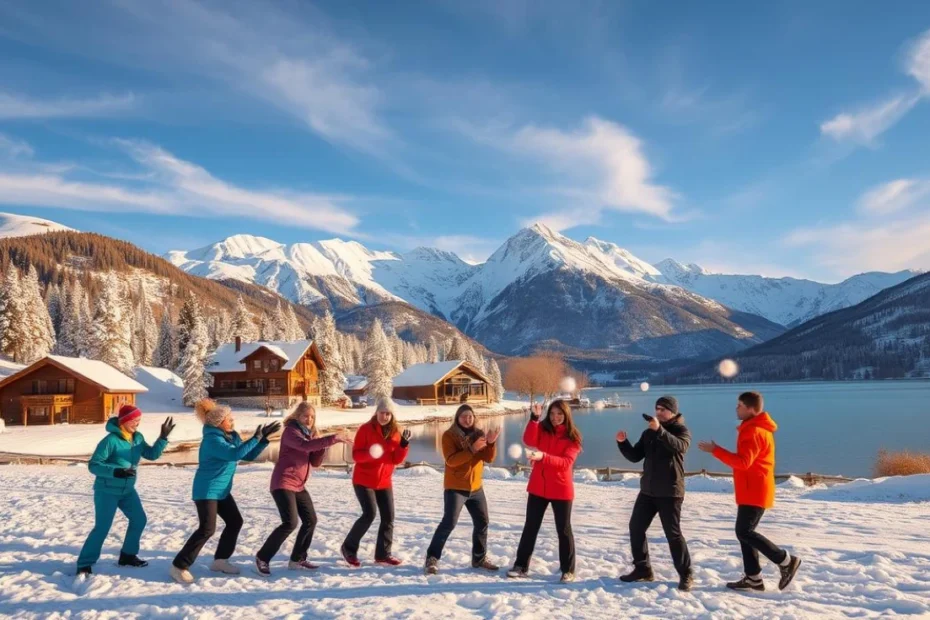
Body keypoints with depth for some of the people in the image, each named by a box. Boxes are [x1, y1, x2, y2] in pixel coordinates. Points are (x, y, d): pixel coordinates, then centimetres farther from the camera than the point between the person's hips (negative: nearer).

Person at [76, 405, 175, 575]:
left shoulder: (138, 438, -2)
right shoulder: (111, 440, -23)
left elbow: (152, 455, 7)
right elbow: (93, 465, -22)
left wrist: (163, 437, -6)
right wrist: (116, 471, -35)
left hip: (127, 489, 8)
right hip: (107, 491, -7)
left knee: (139, 520, 11)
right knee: (102, 528, -8)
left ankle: (128, 555, 27)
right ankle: (84, 564, 5)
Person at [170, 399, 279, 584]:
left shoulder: (232, 436, 5)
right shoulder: (212, 439, -22)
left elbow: (248, 455, 9)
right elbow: (234, 454, -37)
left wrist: (264, 438, -2)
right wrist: (255, 438, -31)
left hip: (222, 489, 10)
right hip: (206, 490, -10)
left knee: (235, 522, 11)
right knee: (207, 529, -15)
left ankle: (220, 560, 23)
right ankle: (179, 566, -6)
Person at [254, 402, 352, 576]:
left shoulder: (310, 433, 12)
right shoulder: (290, 431, -13)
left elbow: (315, 462, 8)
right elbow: (304, 445, -35)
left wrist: (321, 445, -10)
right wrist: (333, 439, -40)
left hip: (298, 485, 9)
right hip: (283, 484, -9)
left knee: (310, 520, 7)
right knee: (290, 523, -17)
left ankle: (297, 559, 18)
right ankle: (262, 557, -2)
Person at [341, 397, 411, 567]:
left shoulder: (395, 432, 3)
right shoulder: (365, 429, -10)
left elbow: (397, 459, 0)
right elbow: (356, 455, -13)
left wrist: (404, 444, -16)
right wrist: (369, 453, -33)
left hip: (384, 482, 5)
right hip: (364, 480, -5)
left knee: (389, 517, 3)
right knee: (369, 514, -14)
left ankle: (383, 554, 16)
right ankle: (349, 548, 5)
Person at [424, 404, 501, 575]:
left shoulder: (478, 434, 6)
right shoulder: (449, 435, -10)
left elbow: (489, 458, -2)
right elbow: (451, 460, -22)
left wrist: (491, 443, -21)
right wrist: (471, 449, -31)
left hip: (476, 487, 6)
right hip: (455, 487, -6)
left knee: (482, 522, 12)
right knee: (449, 523, -13)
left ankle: (479, 558, 27)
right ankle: (432, 558, -4)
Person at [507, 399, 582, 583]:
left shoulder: (572, 437, -8)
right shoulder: (542, 428, 1)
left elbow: (566, 462, -21)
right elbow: (529, 440, -19)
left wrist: (543, 457, -35)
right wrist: (534, 418, -31)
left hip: (561, 489, -3)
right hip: (538, 487, 3)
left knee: (564, 530, 6)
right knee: (530, 526, 10)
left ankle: (568, 570, 18)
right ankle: (521, 565, 19)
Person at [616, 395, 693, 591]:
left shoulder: (682, 430, -5)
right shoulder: (648, 433, 12)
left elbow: (678, 446, -28)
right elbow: (635, 456, 9)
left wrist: (660, 430, -42)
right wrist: (623, 443, -9)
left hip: (670, 492, -6)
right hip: (647, 490, 6)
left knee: (673, 534, -5)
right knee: (636, 527, 6)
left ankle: (685, 575, 8)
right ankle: (642, 569, 18)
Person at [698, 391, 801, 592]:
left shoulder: (754, 431, -18)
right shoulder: (757, 428, 16)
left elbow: (743, 462, -27)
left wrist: (715, 450, -23)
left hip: (754, 492, -11)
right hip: (752, 491, 11)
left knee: (744, 532, -10)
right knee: (746, 532, 10)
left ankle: (786, 561, -1)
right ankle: (753, 578, 12)